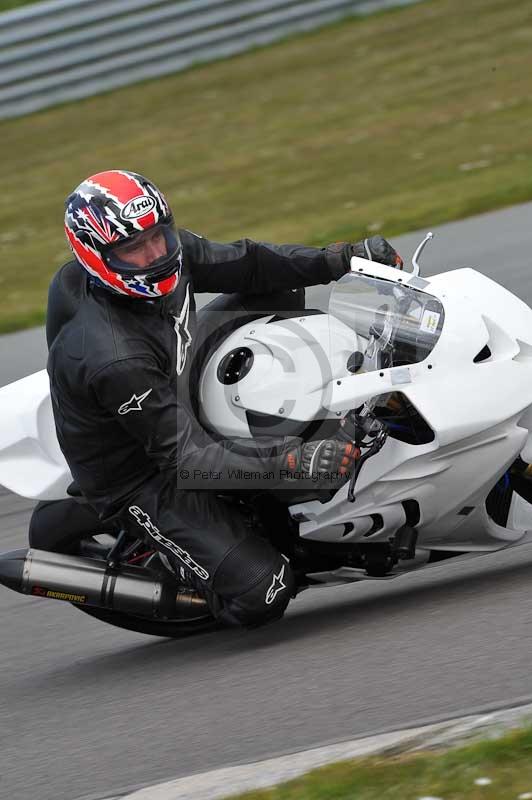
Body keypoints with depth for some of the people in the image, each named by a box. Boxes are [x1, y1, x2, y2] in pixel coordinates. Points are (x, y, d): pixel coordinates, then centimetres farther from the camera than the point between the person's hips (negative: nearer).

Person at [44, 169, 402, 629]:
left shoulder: (169, 252, -15)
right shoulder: (111, 357, -38)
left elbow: (242, 266, 2)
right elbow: (188, 453, -34)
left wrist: (343, 259, -7)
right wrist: (293, 462, -42)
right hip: (145, 481, -8)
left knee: (276, 296, 5)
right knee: (261, 596, -18)